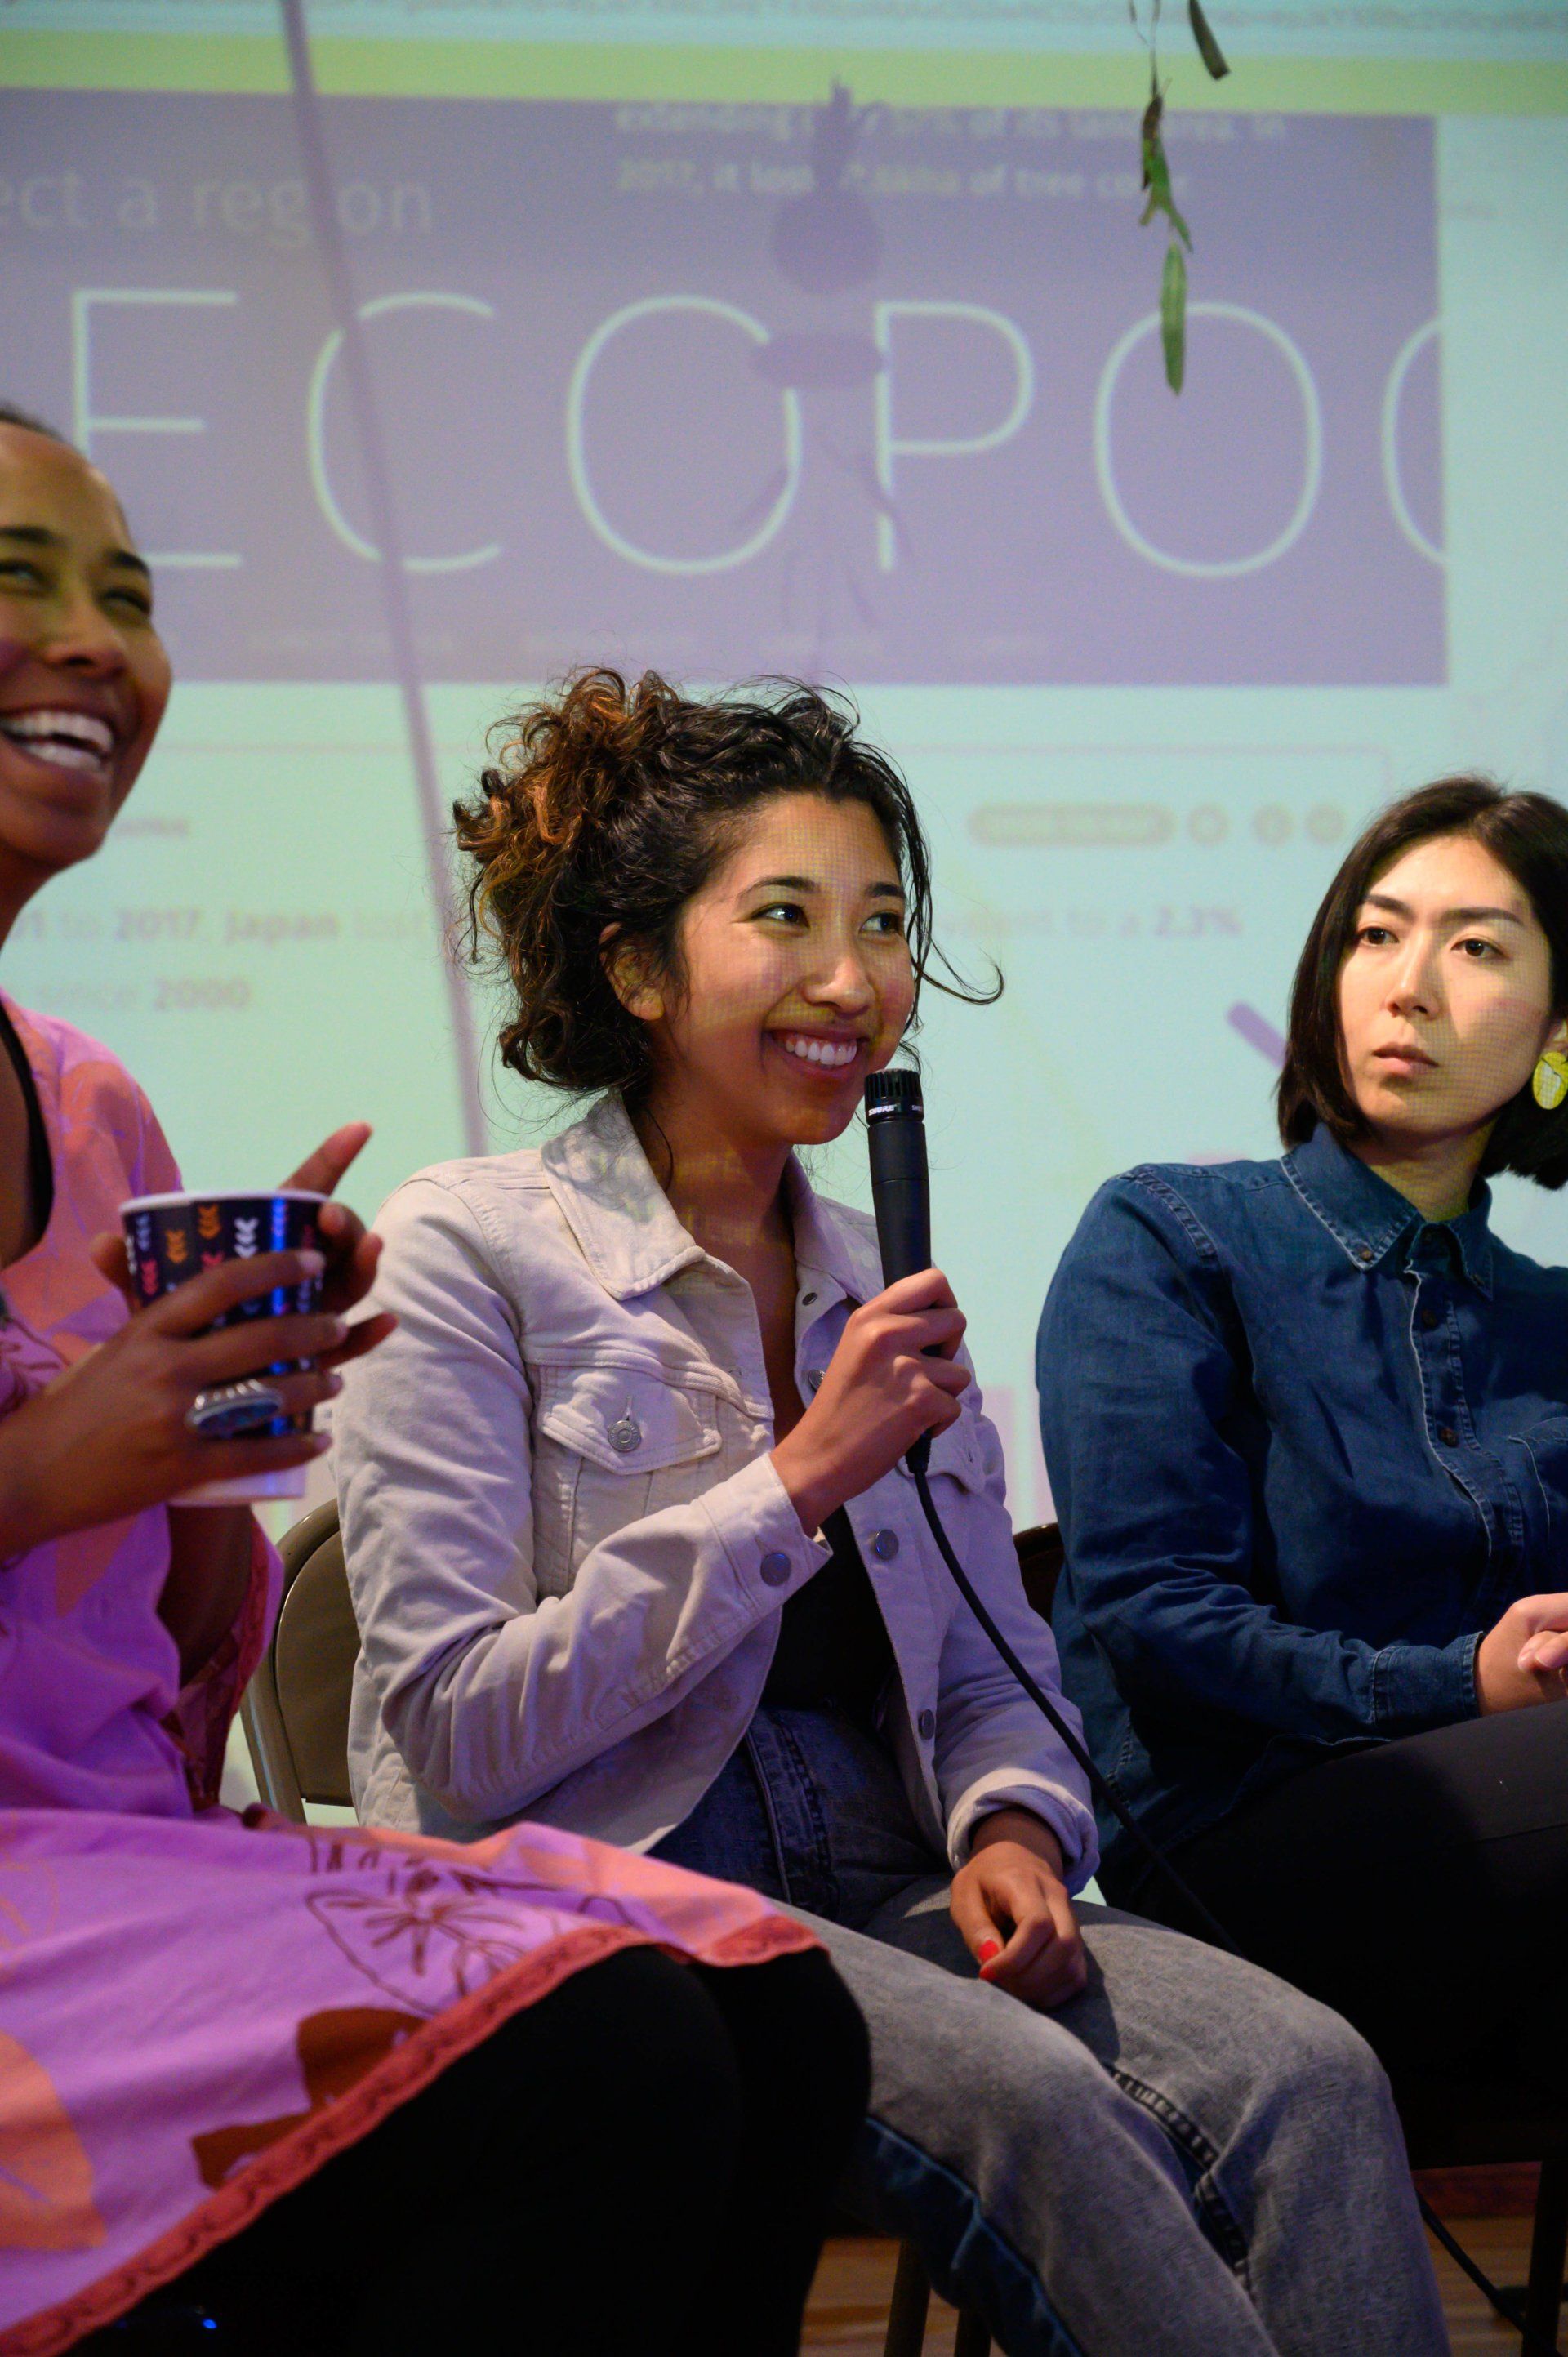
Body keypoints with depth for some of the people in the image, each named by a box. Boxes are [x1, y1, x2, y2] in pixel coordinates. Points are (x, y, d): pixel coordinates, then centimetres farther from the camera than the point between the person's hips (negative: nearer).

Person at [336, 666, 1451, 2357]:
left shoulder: (878, 1289, 18)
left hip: (873, 1896, 6)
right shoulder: (471, 1253, -2)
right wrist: (800, 1483, -12)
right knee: (1026, 2095, -35)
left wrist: (1012, 1828, -2)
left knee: (1309, 2078, -23)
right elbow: (455, 1739, -10)